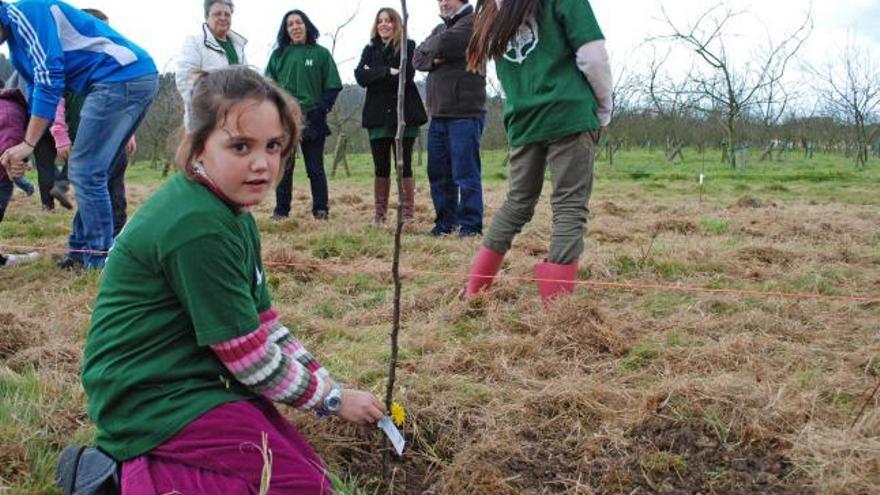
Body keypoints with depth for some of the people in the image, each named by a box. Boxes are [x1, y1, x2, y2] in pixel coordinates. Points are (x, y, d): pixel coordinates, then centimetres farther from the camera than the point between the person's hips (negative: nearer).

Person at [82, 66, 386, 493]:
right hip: (155, 401, -10)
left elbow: (264, 325, 12)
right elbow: (252, 357, -18)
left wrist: (328, 383, 5)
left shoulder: (233, 210, 7)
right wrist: (333, 398, -6)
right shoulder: (198, 230, -24)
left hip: (196, 379, 10)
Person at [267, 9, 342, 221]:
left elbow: (333, 87, 2)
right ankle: (281, 210, 12)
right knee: (283, 168, 5)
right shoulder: (279, 54, 9)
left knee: (315, 168, 2)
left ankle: (321, 209, 10)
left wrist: (320, 110, -9)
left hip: (312, 121, -2)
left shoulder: (321, 53, 3)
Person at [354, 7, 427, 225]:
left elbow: (406, 75, -13)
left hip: (404, 114, -3)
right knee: (381, 167, 6)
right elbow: (361, 77, -2)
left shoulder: (408, 46, 2)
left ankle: (408, 213, 3)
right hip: (378, 116, 3)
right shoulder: (370, 50, 14)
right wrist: (388, 72, -12)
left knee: (404, 166, -1)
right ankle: (380, 213, 12)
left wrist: (375, 74, -6)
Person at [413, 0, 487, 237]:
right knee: (438, 173, 10)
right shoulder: (439, 29, 22)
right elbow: (418, 58, 11)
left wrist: (430, 47, 4)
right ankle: (446, 222, 19)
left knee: (465, 173, -7)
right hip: (438, 114, 8)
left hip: (465, 113, -8)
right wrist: (434, 58, -10)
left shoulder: (473, 22, -3)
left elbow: (444, 44, -18)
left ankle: (470, 226, -3)